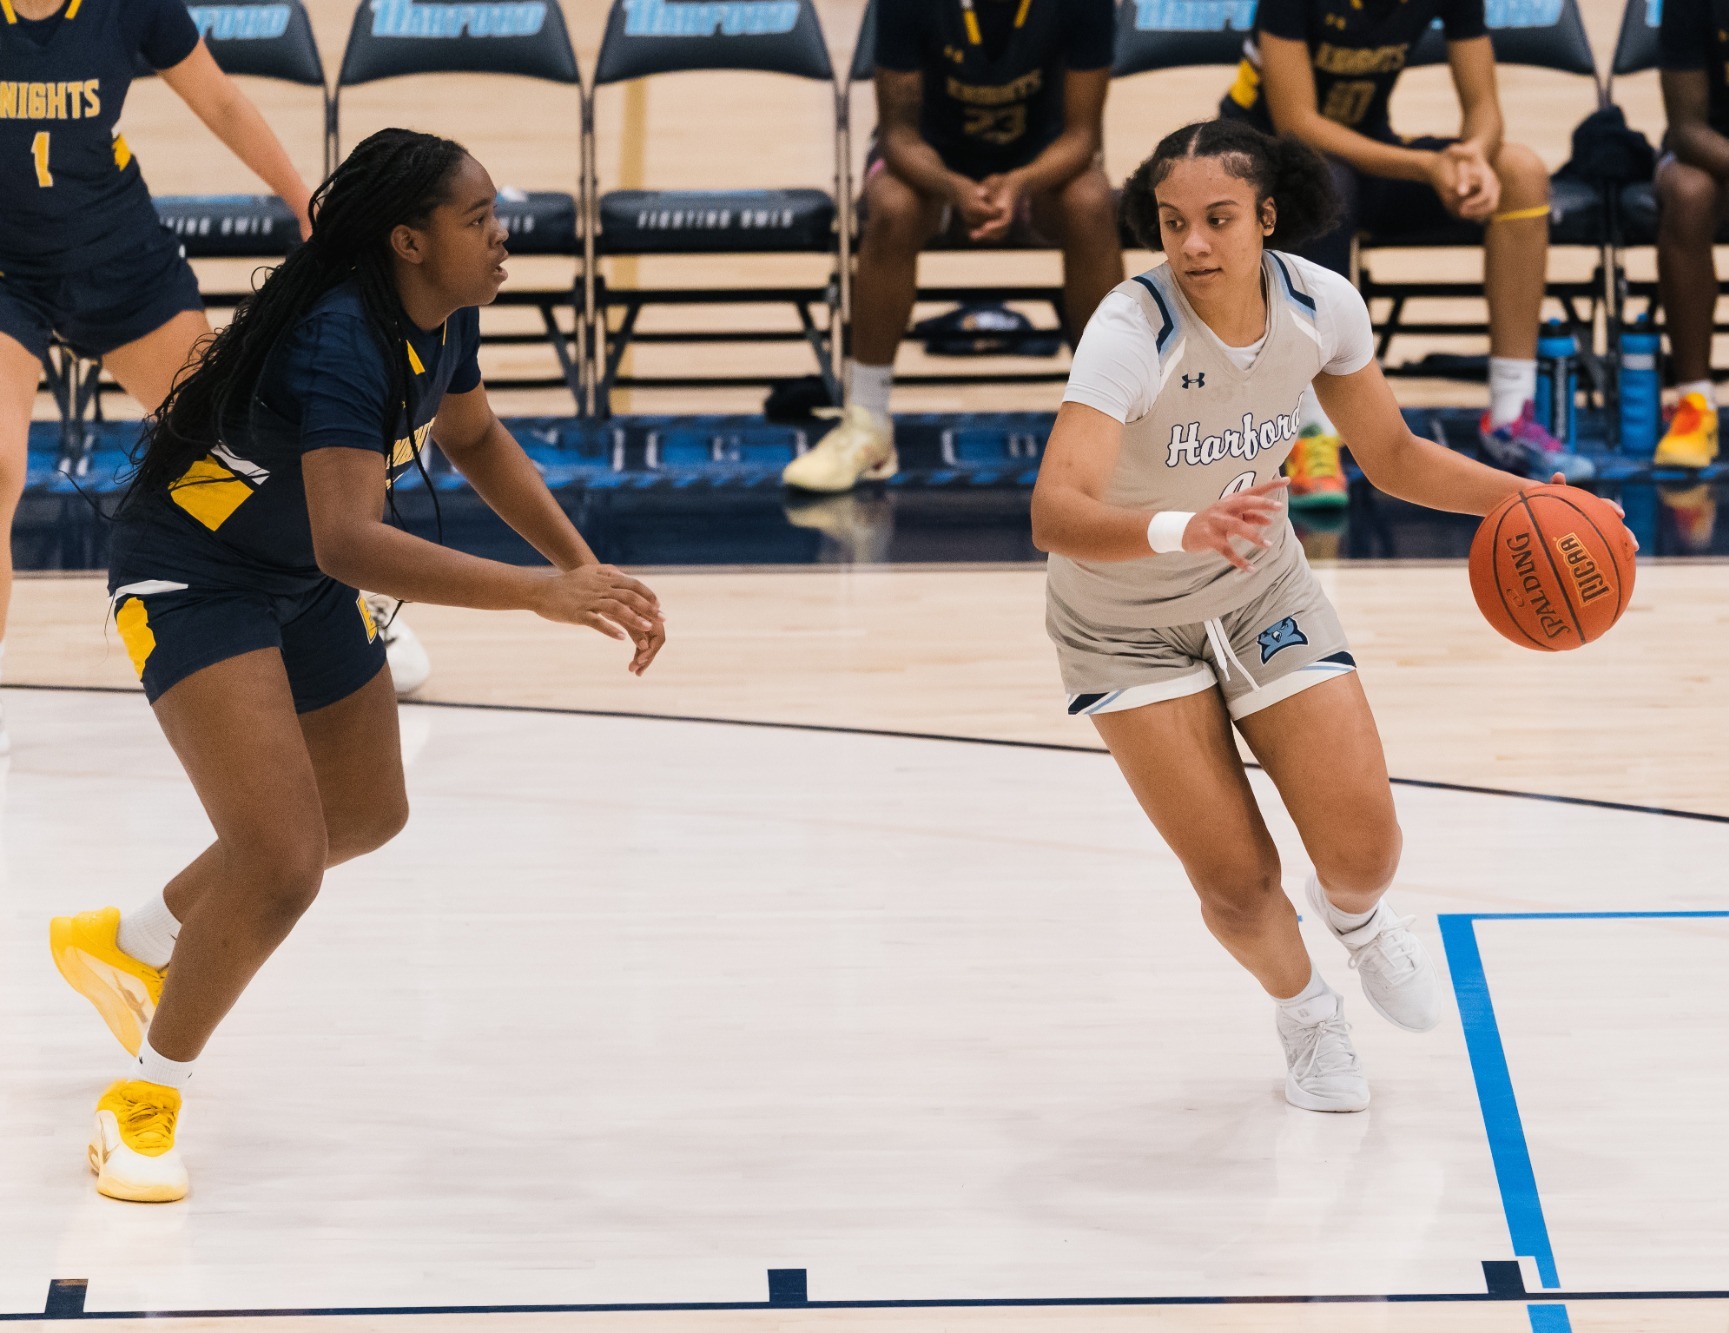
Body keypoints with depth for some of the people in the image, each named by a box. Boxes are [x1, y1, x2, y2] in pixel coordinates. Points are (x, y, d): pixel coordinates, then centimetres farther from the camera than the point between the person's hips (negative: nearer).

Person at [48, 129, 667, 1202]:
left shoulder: (444, 318, -6)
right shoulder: (341, 340, -34)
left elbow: (476, 440, 15)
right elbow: (350, 539, -46)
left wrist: (582, 564, 2)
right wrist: (540, 593, -51)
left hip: (303, 587, 10)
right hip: (192, 580, -10)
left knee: (369, 813, 25)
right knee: (281, 860, -22)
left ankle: (128, 946, 46)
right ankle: (144, 1101, 0)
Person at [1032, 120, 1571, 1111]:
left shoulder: (1322, 305, -18)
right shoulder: (1132, 332, -33)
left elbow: (1393, 456, 0)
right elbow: (1056, 514, -46)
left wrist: (1521, 496, -16)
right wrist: (1183, 530, -64)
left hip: (1261, 587, 3)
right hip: (1125, 622, -3)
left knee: (1364, 853, -4)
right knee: (1237, 884, -7)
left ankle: (1357, 916, 36)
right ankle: (1305, 1010, 29)